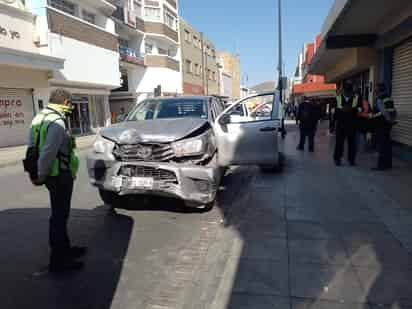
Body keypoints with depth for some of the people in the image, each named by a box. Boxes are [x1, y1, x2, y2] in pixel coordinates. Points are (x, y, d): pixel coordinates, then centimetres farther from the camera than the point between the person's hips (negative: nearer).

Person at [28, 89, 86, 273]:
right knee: (59, 216, 0)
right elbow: (48, 153, -24)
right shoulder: (57, 122, -18)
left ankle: (64, 249, 35)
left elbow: (32, 147, 11)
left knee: (59, 214, 20)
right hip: (60, 174, -9)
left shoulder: (39, 118, 12)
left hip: (52, 174, 10)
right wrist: (41, 176, -14)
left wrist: (36, 173, 11)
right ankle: (58, 261, 10)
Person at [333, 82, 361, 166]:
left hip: (352, 124, 1)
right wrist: (341, 109, -11)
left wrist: (352, 109, -18)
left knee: (352, 142, 3)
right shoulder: (337, 98, 8)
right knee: (339, 141, -3)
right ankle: (337, 158, 8)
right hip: (340, 123, -1)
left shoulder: (357, 98, 8)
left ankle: (351, 159, 13)